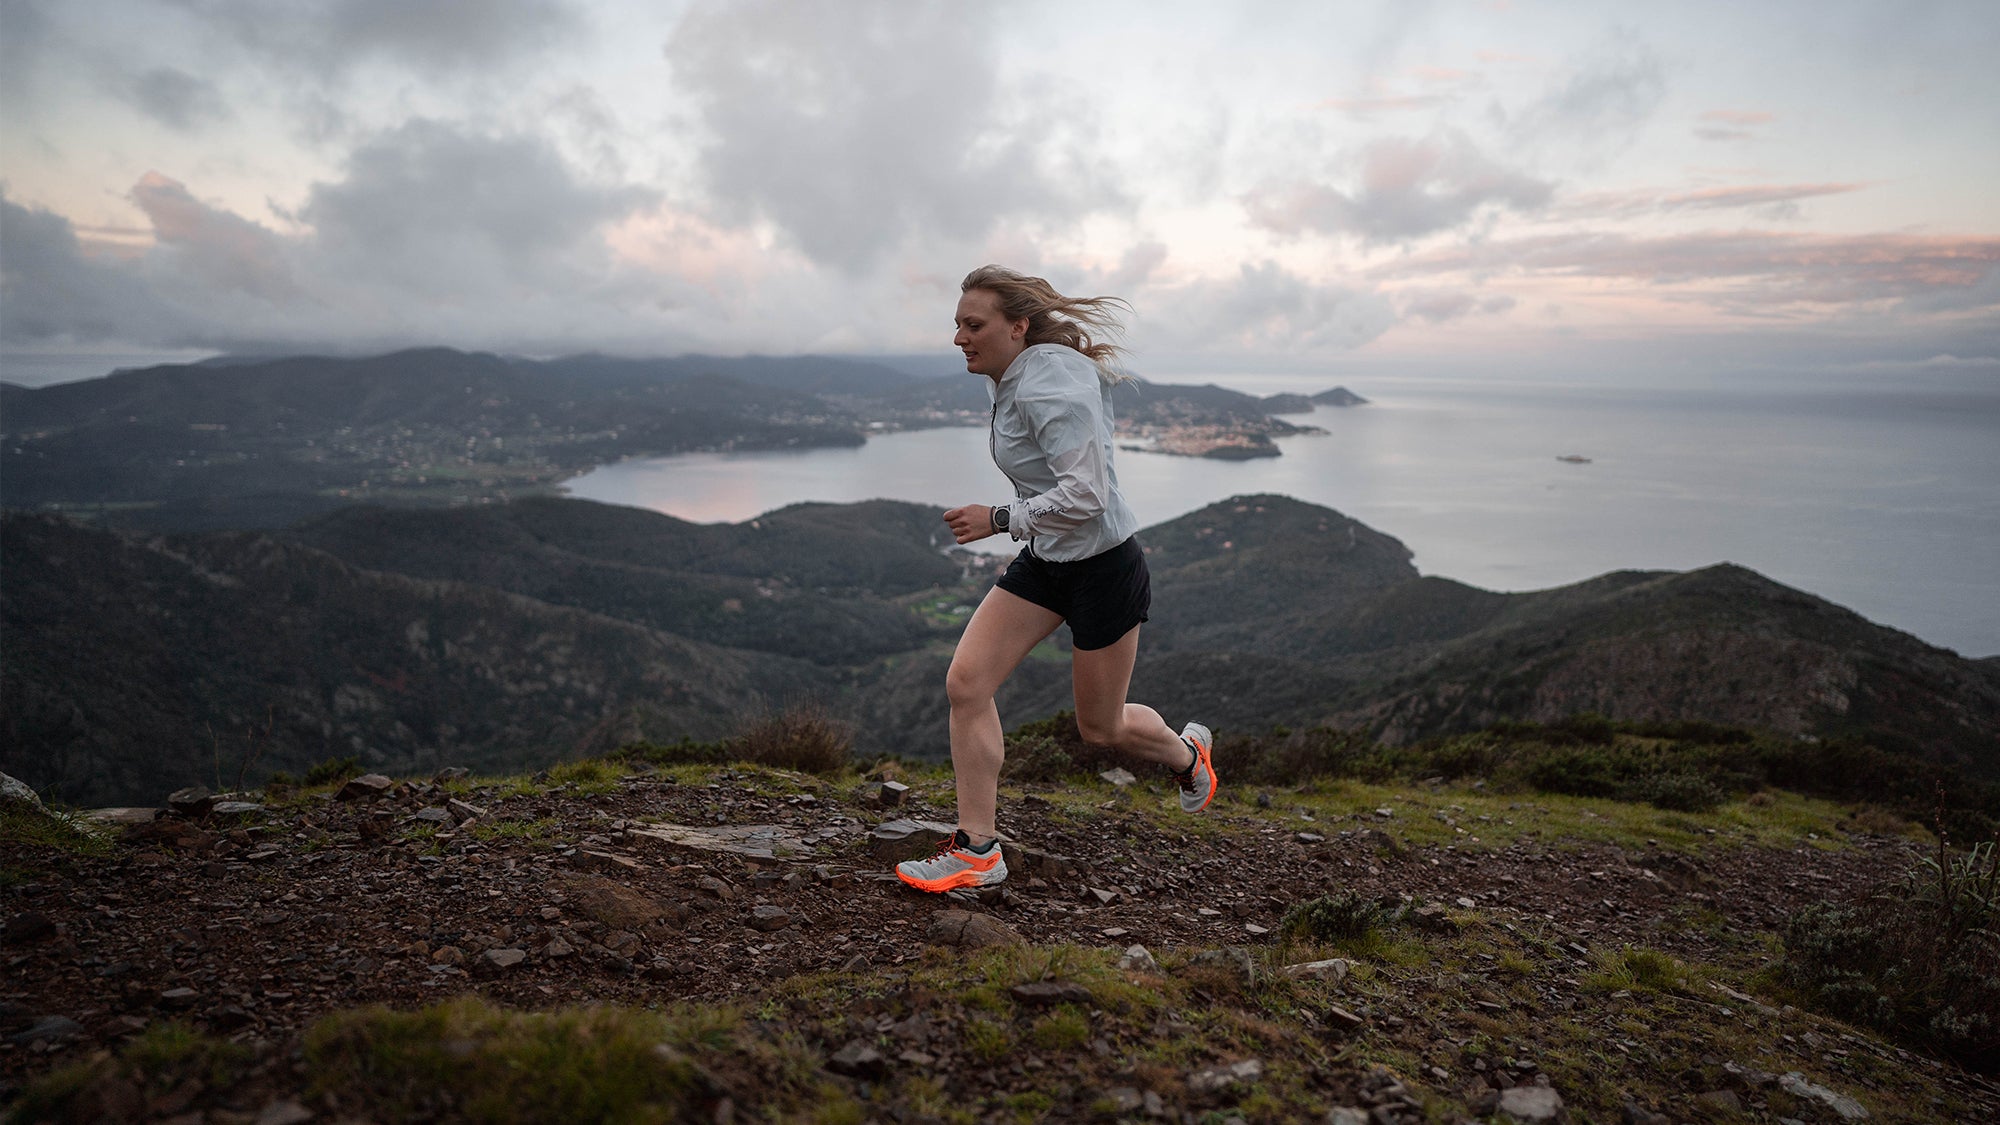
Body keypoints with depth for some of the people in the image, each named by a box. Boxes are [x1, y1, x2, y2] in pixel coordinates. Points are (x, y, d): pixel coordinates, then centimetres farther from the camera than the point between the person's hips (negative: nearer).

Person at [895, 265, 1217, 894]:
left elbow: (1085, 496, -31)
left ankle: (1187, 754, 42)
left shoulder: (1050, 385, -25)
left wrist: (998, 521, -24)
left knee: (1100, 727, 8)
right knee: (966, 682, -7)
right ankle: (977, 849, 1)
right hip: (1043, 562, 8)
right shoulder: (1014, 381, 4)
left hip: (1102, 567, -8)